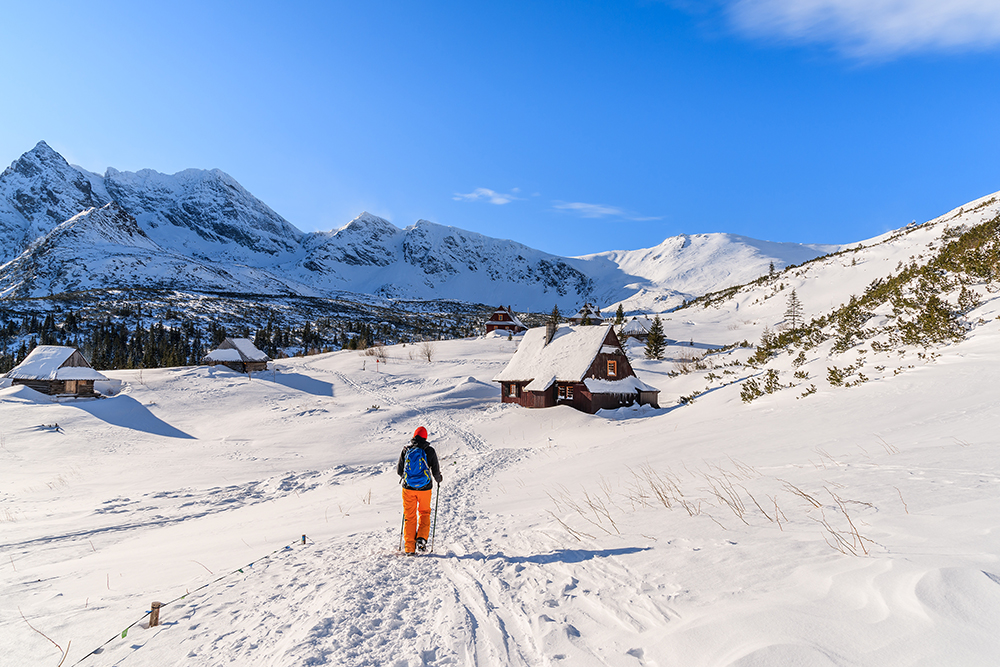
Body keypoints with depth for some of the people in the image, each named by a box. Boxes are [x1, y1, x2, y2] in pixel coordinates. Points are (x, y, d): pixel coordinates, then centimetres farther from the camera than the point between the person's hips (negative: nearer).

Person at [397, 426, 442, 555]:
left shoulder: (405, 450, -1)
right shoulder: (430, 451, -6)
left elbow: (399, 470, 5)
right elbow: (435, 471, -3)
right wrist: (438, 479, 20)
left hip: (408, 488, 1)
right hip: (425, 488, -1)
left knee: (409, 516, 10)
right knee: (425, 513, 20)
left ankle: (409, 548, 9)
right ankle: (421, 539, 5)